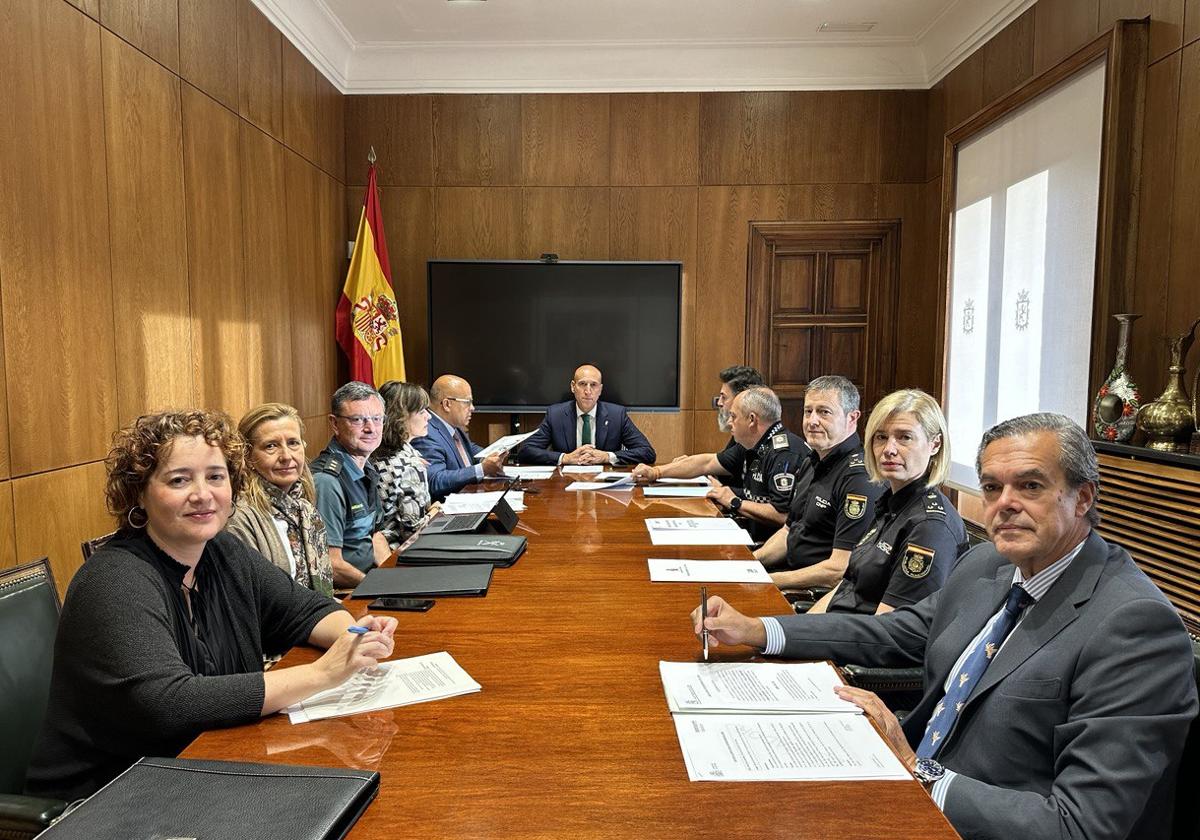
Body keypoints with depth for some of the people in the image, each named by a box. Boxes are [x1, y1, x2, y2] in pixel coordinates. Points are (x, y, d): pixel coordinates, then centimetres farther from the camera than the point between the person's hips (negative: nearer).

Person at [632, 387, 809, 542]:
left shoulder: (785, 453, -22)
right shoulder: (752, 447, 9)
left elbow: (783, 515, -29)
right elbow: (707, 463, 18)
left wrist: (735, 503, -16)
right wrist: (656, 472, 17)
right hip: (755, 534, 8)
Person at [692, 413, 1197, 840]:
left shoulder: (1136, 625, -22)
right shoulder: (986, 565, 1)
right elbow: (895, 633, 10)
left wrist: (917, 773, -23)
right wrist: (754, 630, 0)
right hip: (917, 793, 6)